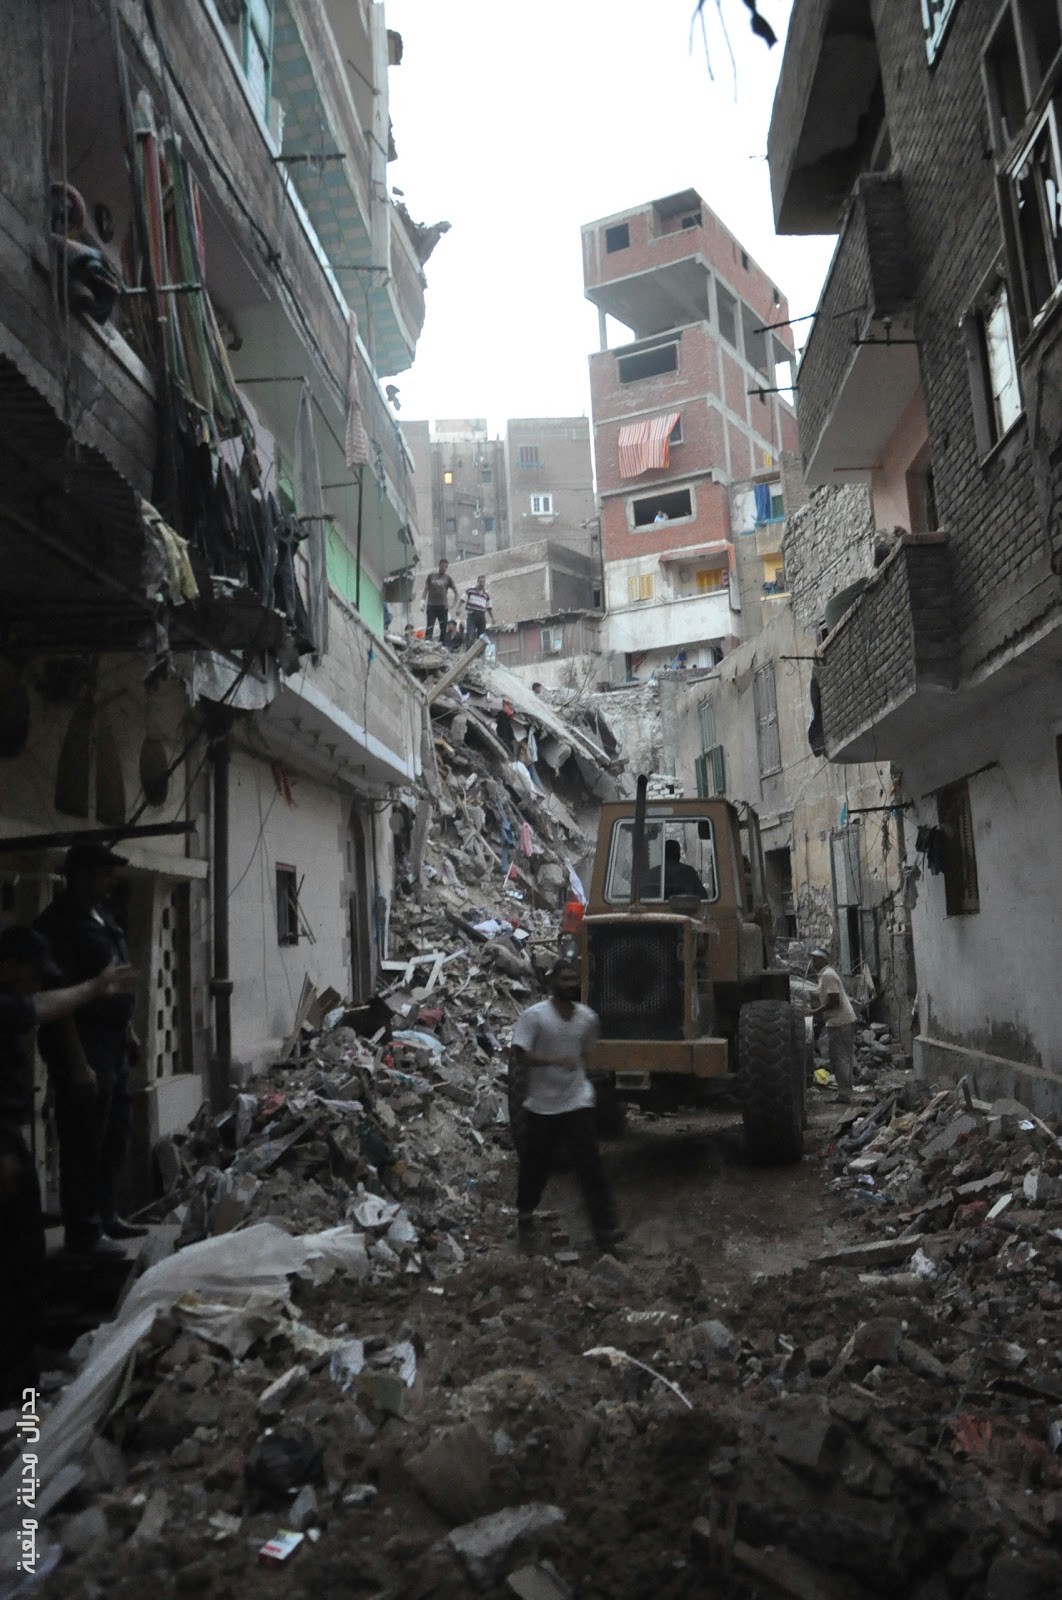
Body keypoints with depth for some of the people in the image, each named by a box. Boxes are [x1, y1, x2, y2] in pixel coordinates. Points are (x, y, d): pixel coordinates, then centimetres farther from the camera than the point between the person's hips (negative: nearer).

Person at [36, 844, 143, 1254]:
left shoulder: (101, 917, 13)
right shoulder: (57, 925, -16)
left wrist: (128, 1032, 19)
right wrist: (77, 1061, -23)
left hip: (111, 1042, 10)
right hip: (82, 1044, -10)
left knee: (115, 1134, 17)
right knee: (84, 1140, -2)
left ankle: (105, 1216, 29)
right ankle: (84, 1231, 8)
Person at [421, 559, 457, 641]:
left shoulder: (448, 578, 6)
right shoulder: (431, 576, 7)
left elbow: (456, 592, 9)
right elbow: (426, 589, 8)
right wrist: (422, 601, -5)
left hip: (443, 606, 1)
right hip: (431, 605, -1)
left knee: (443, 627, 1)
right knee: (429, 626, -7)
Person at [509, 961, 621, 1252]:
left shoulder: (588, 1017, 0)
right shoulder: (534, 1016, -14)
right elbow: (519, 1056, -19)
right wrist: (554, 1060, -31)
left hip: (578, 1103, 2)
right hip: (542, 1106, -2)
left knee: (591, 1165, -4)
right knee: (536, 1164, 14)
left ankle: (605, 1228, -1)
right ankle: (525, 1212, 39)